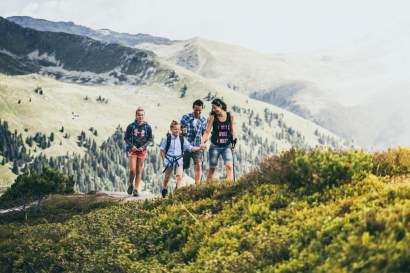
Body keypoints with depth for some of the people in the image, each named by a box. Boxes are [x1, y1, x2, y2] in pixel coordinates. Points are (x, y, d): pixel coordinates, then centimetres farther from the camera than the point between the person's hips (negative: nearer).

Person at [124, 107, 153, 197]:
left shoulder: (147, 127, 0)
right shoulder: (131, 126, -3)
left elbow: (150, 139, 6)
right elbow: (126, 138, 3)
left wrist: (143, 147, -9)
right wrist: (131, 146, -12)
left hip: (142, 150, 1)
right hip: (132, 150, -1)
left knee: (139, 171, 4)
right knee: (132, 170, -11)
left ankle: (136, 190, 11)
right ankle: (131, 184, 15)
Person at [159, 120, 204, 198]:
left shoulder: (182, 139, 0)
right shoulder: (167, 138, -5)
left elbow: (190, 148, 0)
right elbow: (162, 150, 2)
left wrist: (199, 148, -15)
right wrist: (164, 160, -2)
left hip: (178, 160, 1)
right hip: (169, 160, -1)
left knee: (179, 176, -17)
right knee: (167, 177, 12)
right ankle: (164, 191, 34)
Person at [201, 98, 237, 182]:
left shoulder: (230, 116, -1)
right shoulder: (212, 117, -4)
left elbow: (232, 129, 9)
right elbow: (207, 131, -7)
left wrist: (234, 138, -5)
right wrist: (202, 142, -19)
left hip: (226, 146, 0)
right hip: (215, 146, 0)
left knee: (229, 166, -18)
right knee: (212, 168, 6)